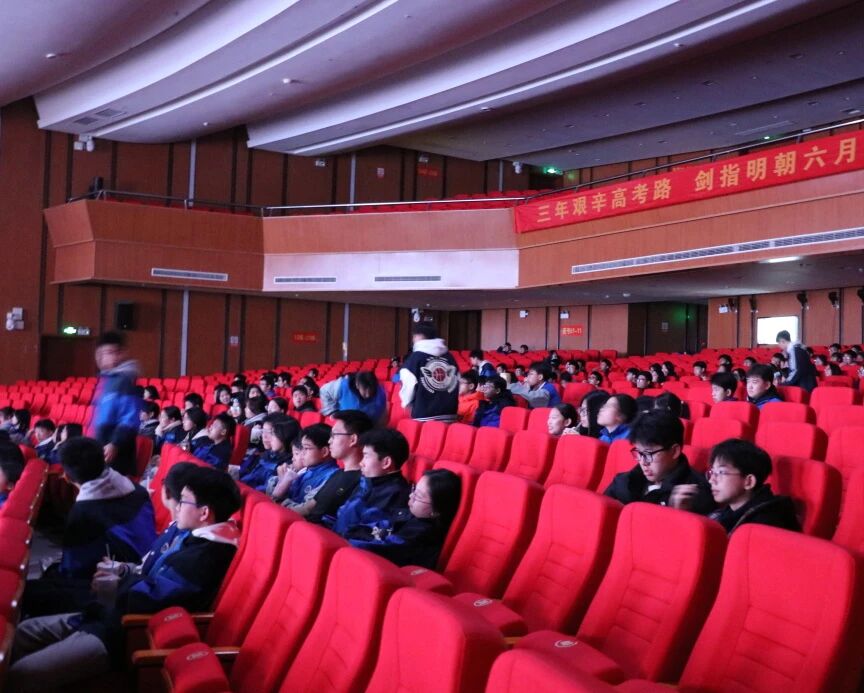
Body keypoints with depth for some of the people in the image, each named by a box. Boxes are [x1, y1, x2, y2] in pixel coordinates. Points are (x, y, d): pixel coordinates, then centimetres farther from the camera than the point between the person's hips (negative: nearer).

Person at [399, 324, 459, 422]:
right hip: (449, 417, 5)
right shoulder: (450, 357, 10)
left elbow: (408, 387, -4)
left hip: (424, 418, -5)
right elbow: (457, 385, 13)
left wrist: (407, 404, 17)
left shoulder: (415, 358, -5)